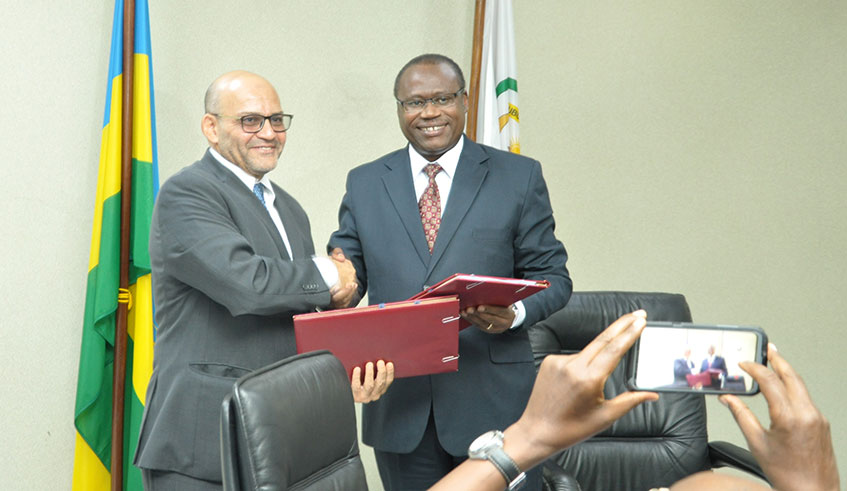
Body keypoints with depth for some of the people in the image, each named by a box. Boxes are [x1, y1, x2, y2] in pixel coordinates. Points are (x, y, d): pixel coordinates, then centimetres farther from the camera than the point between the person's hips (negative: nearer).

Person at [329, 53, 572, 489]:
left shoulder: (519, 177, 4)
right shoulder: (364, 184, 10)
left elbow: (552, 275, 3)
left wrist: (514, 314, -17)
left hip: (493, 402, -1)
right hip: (399, 405, 2)